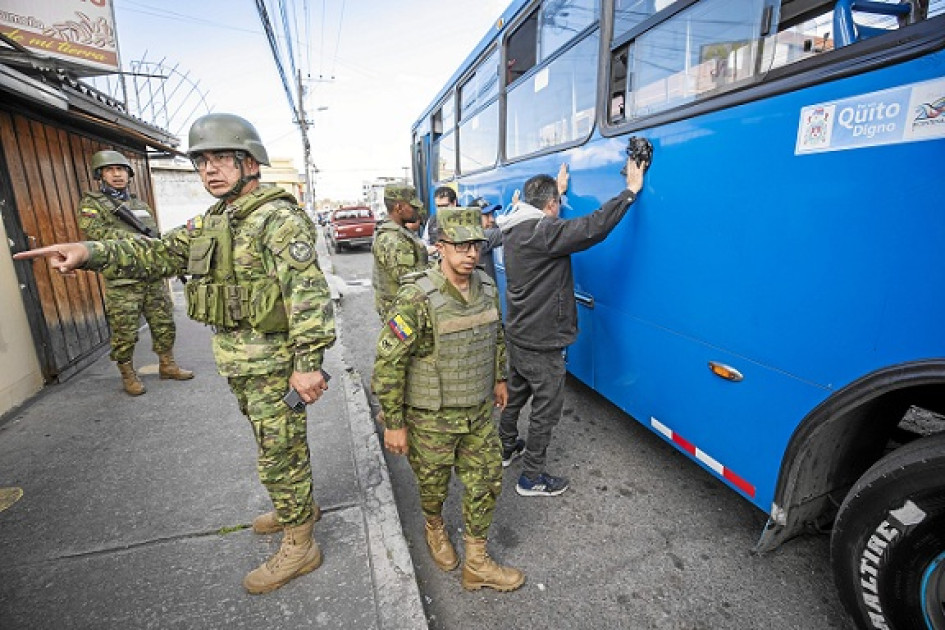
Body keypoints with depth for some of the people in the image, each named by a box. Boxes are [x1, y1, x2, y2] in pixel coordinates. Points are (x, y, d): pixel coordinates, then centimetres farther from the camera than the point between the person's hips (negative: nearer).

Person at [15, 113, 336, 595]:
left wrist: (308, 363, -30)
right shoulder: (211, 221, 12)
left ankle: (299, 546, 21)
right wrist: (92, 253, -5)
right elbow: (160, 254, 12)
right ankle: (299, 506, 44)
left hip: (275, 361, -9)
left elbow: (308, 291, -26)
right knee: (276, 443, 23)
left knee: (279, 453, 3)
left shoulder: (279, 218, -18)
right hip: (237, 358, 9)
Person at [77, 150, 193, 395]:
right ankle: (128, 376, 16)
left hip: (153, 277, 5)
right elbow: (98, 231, -16)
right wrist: (137, 239, -24)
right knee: (125, 334, 1)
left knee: (164, 325, 11)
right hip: (122, 282, -5)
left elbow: (156, 236, 22)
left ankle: (167, 365, 25)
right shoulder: (91, 203, 1)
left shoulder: (140, 204, 18)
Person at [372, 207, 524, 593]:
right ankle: (434, 528, 53)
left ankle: (476, 564, 36)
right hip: (431, 418, -5)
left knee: (487, 482, 13)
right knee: (433, 486, 18)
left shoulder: (487, 289, -4)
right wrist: (394, 424, -16)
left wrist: (499, 378, 20)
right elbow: (388, 364, -21)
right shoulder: (417, 299, -24)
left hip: (479, 412, 5)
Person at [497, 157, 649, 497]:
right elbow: (592, 227, -31)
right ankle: (531, 478, 22)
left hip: (517, 335, 9)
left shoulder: (515, 228, 4)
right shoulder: (544, 231, -24)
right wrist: (631, 190, -21)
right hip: (542, 344, -9)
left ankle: (507, 447, 46)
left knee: (515, 392, 25)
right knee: (547, 408, 7)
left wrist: (558, 190, 36)